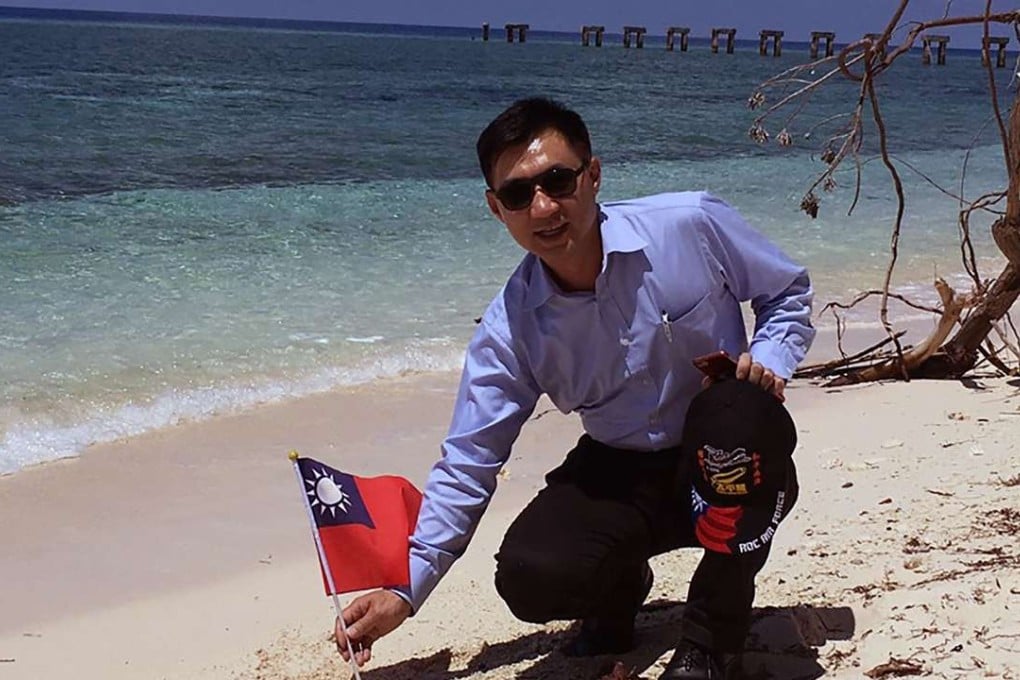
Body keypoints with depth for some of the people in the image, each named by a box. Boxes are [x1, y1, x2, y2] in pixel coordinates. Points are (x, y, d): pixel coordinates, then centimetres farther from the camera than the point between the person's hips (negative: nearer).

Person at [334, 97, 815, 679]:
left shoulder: (692, 225, -17)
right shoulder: (511, 328, -12)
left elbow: (789, 292, 1)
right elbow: (468, 465, -8)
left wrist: (770, 359, -20)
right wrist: (404, 591, -17)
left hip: (731, 465, -1)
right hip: (620, 476, 1)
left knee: (744, 409, -37)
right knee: (530, 577, -27)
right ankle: (621, 589, 14)